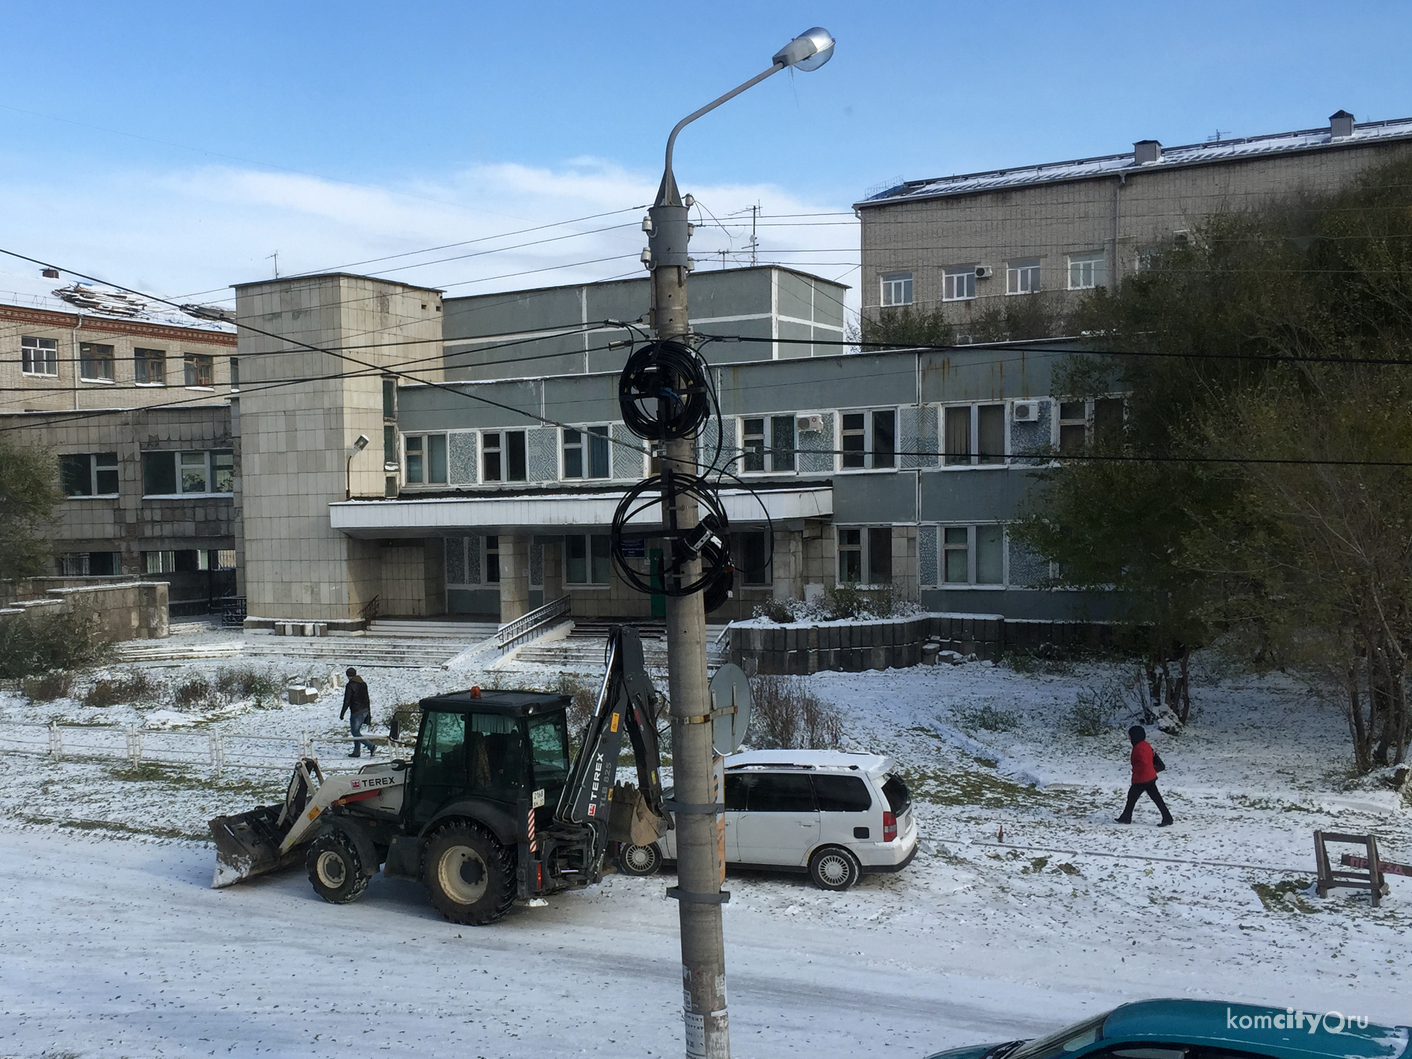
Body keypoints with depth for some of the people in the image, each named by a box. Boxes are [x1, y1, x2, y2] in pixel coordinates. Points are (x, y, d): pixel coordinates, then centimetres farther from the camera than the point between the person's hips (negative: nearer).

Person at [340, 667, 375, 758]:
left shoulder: (350, 685, -12)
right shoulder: (363, 684, 12)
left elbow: (347, 701, -14)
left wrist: (342, 713, -6)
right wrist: (368, 713, 23)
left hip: (356, 712, -8)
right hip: (364, 711, 8)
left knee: (355, 732, -4)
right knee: (356, 731, 16)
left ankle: (371, 746, -14)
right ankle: (356, 751, 17)